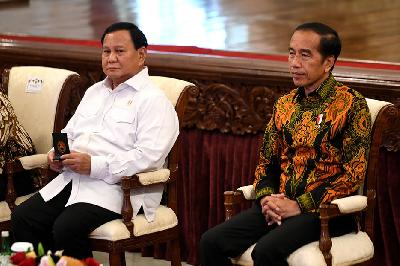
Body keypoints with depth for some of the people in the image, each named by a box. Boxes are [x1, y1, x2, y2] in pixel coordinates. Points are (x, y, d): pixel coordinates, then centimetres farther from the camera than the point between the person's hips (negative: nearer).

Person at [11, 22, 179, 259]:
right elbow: (69, 133, 32)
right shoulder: (94, 92, 23)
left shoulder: (153, 100, -5)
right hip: (71, 179, 8)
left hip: (114, 186, -8)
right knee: (23, 218, -12)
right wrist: (58, 154, 8)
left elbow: (148, 157, -17)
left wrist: (95, 165, -22)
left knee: (67, 228, -30)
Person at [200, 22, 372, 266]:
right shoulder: (285, 104, 14)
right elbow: (266, 162, 19)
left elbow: (353, 174, -11)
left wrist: (299, 206, -15)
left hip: (326, 209, -6)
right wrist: (267, 197, -4)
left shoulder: (352, 105, -5)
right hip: (279, 205, 6)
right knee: (211, 242, -15)